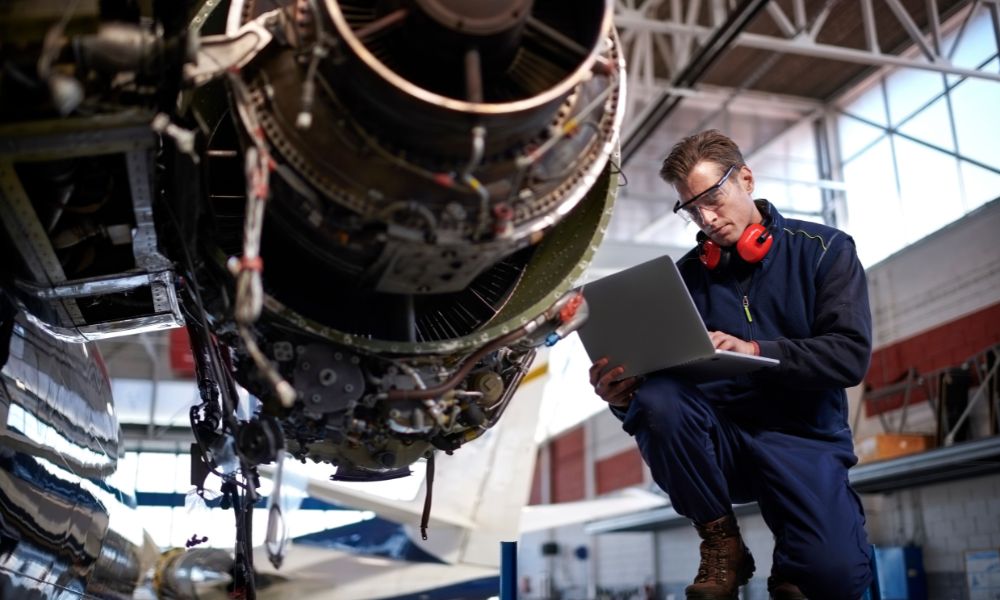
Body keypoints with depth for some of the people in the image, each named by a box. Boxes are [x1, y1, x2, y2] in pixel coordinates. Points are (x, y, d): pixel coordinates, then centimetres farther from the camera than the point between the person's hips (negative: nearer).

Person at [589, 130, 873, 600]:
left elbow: (851, 355, -11)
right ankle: (721, 546, -9)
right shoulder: (686, 274, 6)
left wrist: (755, 351, -26)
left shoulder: (824, 250, 1)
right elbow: (656, 369, 3)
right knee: (657, 398, -30)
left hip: (802, 438, -2)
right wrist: (625, 395, -21)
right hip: (720, 439, 3)